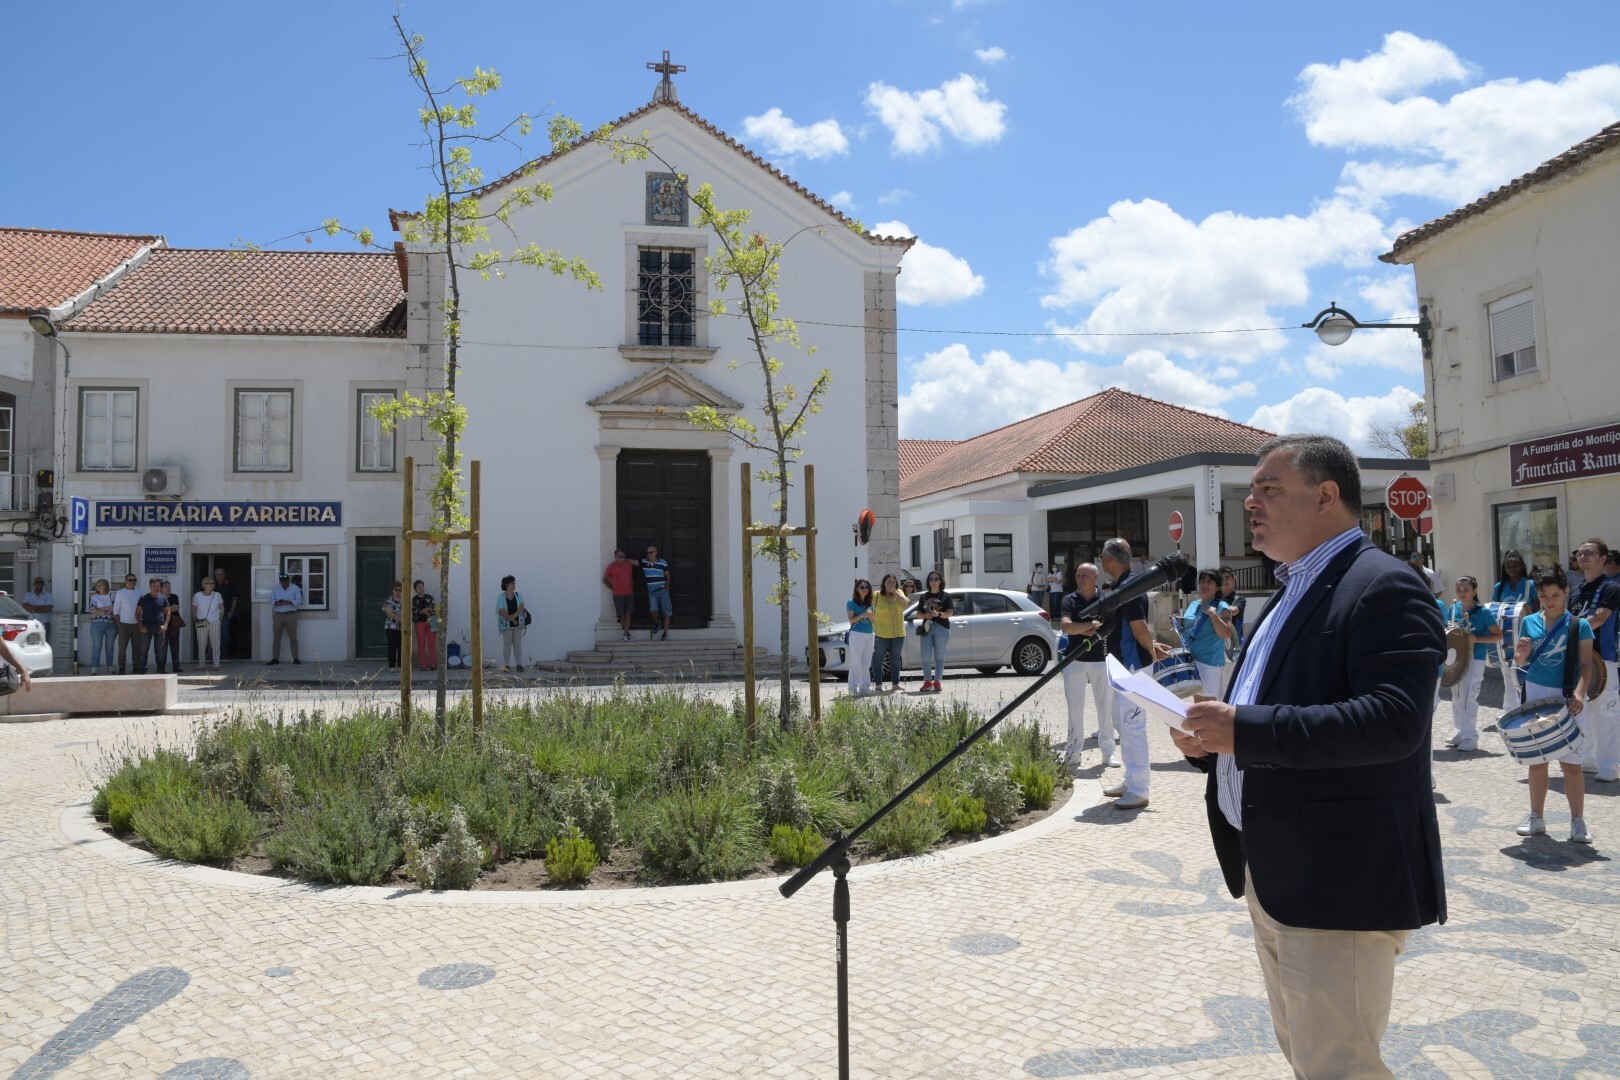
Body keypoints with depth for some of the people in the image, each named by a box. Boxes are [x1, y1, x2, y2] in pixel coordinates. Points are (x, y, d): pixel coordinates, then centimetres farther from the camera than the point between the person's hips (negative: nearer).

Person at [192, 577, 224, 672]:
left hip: (214, 622, 0)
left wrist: (219, 619, 4)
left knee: (215, 644, -2)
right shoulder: (197, 596, -1)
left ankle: (216, 664, 2)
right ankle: (201, 664, 11)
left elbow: (222, 609, 10)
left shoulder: (217, 595, 1)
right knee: (201, 644, 2)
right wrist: (196, 621, 0)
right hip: (201, 624, 0)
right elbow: (193, 610, 8)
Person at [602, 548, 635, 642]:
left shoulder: (629, 564, 3)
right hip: (618, 594, -2)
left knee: (628, 614, -3)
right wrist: (612, 588, 5)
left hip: (629, 593, 3)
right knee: (621, 615, 1)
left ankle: (625, 634, -1)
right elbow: (605, 580, 4)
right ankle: (626, 632, 16)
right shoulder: (611, 566, -7)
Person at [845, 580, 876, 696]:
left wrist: (870, 615, -7)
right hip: (856, 634, -6)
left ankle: (865, 686, 14)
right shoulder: (851, 602, -2)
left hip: (869, 635, 6)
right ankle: (854, 688, -9)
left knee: (866, 663, 8)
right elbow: (851, 620, -8)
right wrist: (863, 615, -20)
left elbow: (873, 621, 14)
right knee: (855, 662, -8)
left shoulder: (869, 603, 14)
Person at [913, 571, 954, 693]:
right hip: (927, 628, 3)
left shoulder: (945, 596, 6)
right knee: (925, 656, -5)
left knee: (939, 656, 1)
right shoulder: (924, 596, 16)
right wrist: (925, 615, -7)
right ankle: (927, 681, 3)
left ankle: (937, 681, 5)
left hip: (941, 628, -2)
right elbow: (918, 613, 15)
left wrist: (938, 614, -20)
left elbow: (950, 613, -2)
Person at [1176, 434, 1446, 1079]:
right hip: (1272, 874, 10)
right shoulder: (1291, 592, 16)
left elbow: (1392, 720, -27)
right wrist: (1211, 739, 3)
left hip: (1340, 880, -10)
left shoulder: (1384, 587, -14)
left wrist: (1245, 728, -29)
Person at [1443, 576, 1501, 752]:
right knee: (1456, 696, 12)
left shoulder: (1483, 612, -10)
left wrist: (1476, 639, -21)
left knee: (1469, 698, -6)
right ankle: (1458, 733, 24)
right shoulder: (1452, 609, 4)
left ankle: (1470, 738, 1)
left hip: (1475, 659, -6)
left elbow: (1498, 635, -8)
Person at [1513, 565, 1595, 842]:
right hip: (1535, 697, 3)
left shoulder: (1579, 625, -4)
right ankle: (1536, 817, 19)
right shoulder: (1530, 622, 5)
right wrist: (1522, 653, -13)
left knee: (1571, 764, 1)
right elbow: (1520, 662, 11)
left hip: (1566, 699, -3)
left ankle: (1578, 821, 12)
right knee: (1536, 760, 10)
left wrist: (1579, 693, -22)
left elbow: (1586, 664, -7)